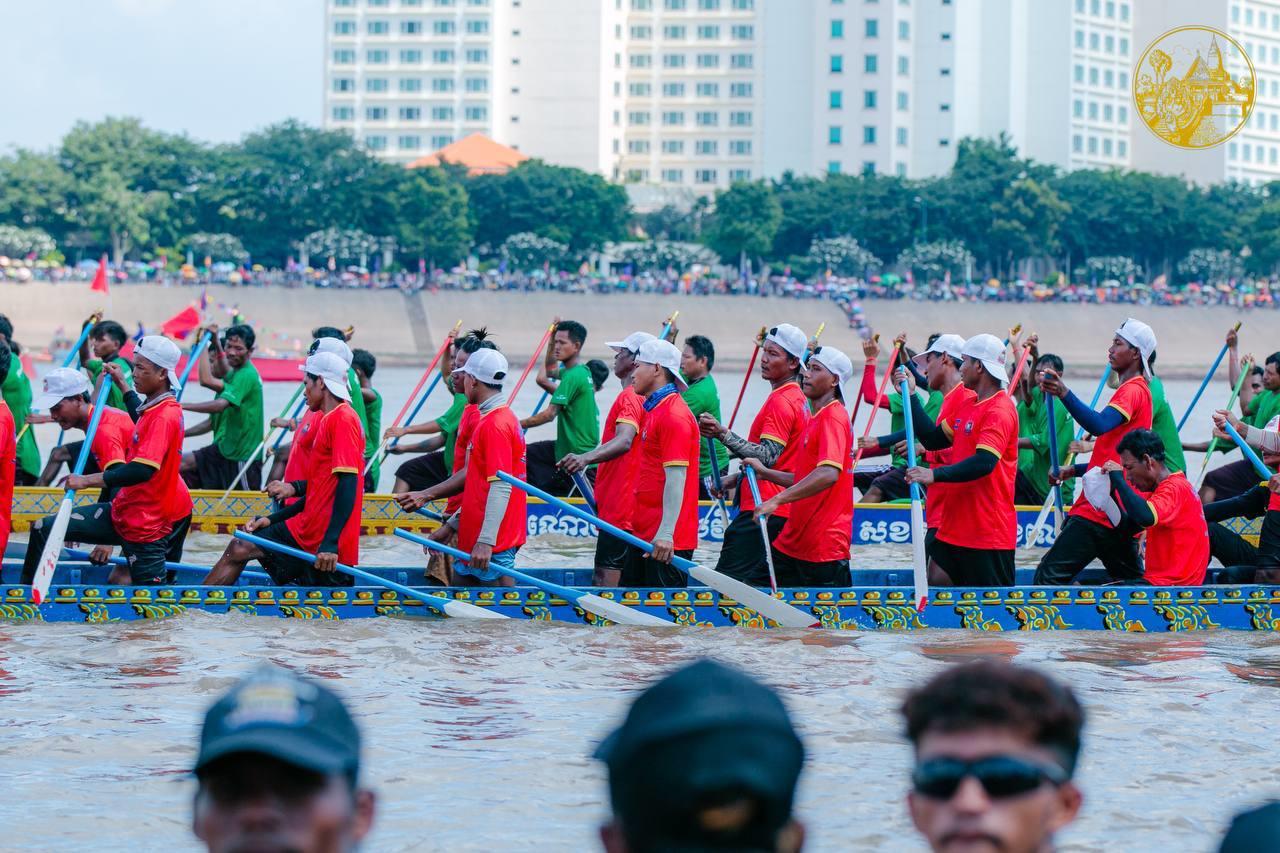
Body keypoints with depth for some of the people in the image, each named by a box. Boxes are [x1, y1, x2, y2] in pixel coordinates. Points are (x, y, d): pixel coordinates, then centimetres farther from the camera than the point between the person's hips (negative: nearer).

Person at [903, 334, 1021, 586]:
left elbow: (984, 463, -27)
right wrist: (911, 396, 16)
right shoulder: (968, 406, 16)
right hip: (955, 528, 10)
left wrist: (935, 475, -33)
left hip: (989, 534, -10)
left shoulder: (999, 411, -16)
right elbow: (934, 440, 21)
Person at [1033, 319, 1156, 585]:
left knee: (1050, 574, -17)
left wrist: (1064, 393, -42)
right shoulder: (1138, 391, 23)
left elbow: (1100, 425, -30)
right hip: (1121, 511, 11)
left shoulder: (1132, 391, -10)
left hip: (1102, 509, -11)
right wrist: (1074, 471, 17)